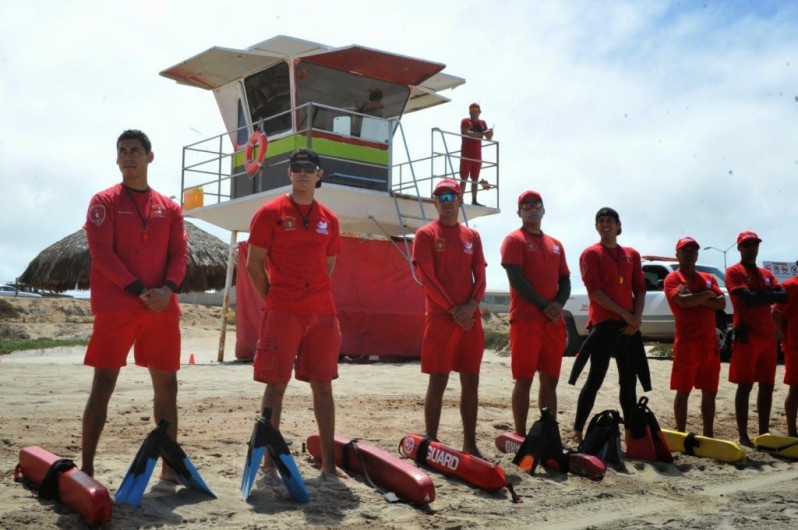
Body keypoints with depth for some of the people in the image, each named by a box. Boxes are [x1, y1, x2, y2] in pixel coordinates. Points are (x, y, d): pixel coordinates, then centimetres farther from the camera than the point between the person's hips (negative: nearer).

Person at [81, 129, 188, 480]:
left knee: (166, 385, 5)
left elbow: (180, 253, 8)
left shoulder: (169, 208, 14)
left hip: (163, 309, 4)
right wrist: (138, 290, -14)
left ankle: (170, 465, 14)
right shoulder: (104, 202, 4)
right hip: (115, 308, -3)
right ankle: (86, 468, 1)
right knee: (103, 385, -4)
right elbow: (101, 252, -6)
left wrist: (168, 289, -11)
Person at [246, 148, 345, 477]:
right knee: (276, 385, -1)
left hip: (322, 313, 4)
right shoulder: (270, 213, 0)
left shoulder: (329, 219, 12)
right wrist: (272, 301, -4)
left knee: (323, 385, 6)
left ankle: (328, 462, 13)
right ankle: (270, 460, 7)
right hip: (282, 313, -4)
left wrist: (318, 298, 9)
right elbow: (254, 264, -1)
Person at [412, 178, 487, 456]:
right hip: (440, 318, -5)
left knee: (471, 382, 7)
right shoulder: (426, 234, 0)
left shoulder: (472, 236, 14)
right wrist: (453, 310, -13)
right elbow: (427, 278, -8)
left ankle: (470, 444, 15)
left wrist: (471, 307, -8)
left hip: (471, 319, 5)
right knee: (437, 383, -3)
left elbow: (480, 277, 10)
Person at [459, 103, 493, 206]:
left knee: (475, 179, 6)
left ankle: (474, 200, 7)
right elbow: (467, 133, -21)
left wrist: (490, 134, -12)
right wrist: (482, 133, -27)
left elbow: (489, 138, 12)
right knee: (464, 178, -7)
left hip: (477, 156, 5)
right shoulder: (465, 121, -2)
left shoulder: (482, 123, 12)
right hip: (466, 155, -5)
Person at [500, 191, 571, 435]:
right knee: (524, 380, -4)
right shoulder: (514, 240, 0)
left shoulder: (555, 245, 20)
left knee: (550, 381, 8)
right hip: (525, 320, -6)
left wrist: (559, 304, -5)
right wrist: (543, 305, -15)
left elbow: (565, 280, 16)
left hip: (555, 322, 6)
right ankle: (520, 435, 1)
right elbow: (516, 279, -11)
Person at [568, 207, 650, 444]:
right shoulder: (591, 254, -1)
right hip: (603, 324, -5)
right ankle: (577, 431, -3)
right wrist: (625, 314, -12)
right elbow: (594, 291, -9)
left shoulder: (632, 255, 14)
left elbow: (640, 289, 12)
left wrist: (637, 317, -5)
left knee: (629, 381, 9)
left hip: (629, 325, 5)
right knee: (595, 379, -7)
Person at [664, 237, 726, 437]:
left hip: (710, 343, 6)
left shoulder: (708, 278, 17)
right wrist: (707, 295, -3)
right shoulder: (673, 278, 0)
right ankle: (681, 434, 4)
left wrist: (695, 298, -8)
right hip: (686, 343, -6)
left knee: (710, 392, 8)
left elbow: (721, 303, 3)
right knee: (683, 391, -1)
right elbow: (683, 301, -18)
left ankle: (708, 435, 15)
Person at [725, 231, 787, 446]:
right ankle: (743, 436, -2)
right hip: (747, 336, -7)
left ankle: (764, 434, 15)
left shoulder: (766, 273, 19)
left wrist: (761, 294, -9)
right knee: (745, 386, -5)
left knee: (767, 386, 8)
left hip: (768, 336, 7)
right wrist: (770, 296, -1)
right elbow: (749, 299, -16)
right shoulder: (734, 272, -2)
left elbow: (783, 297, 4)